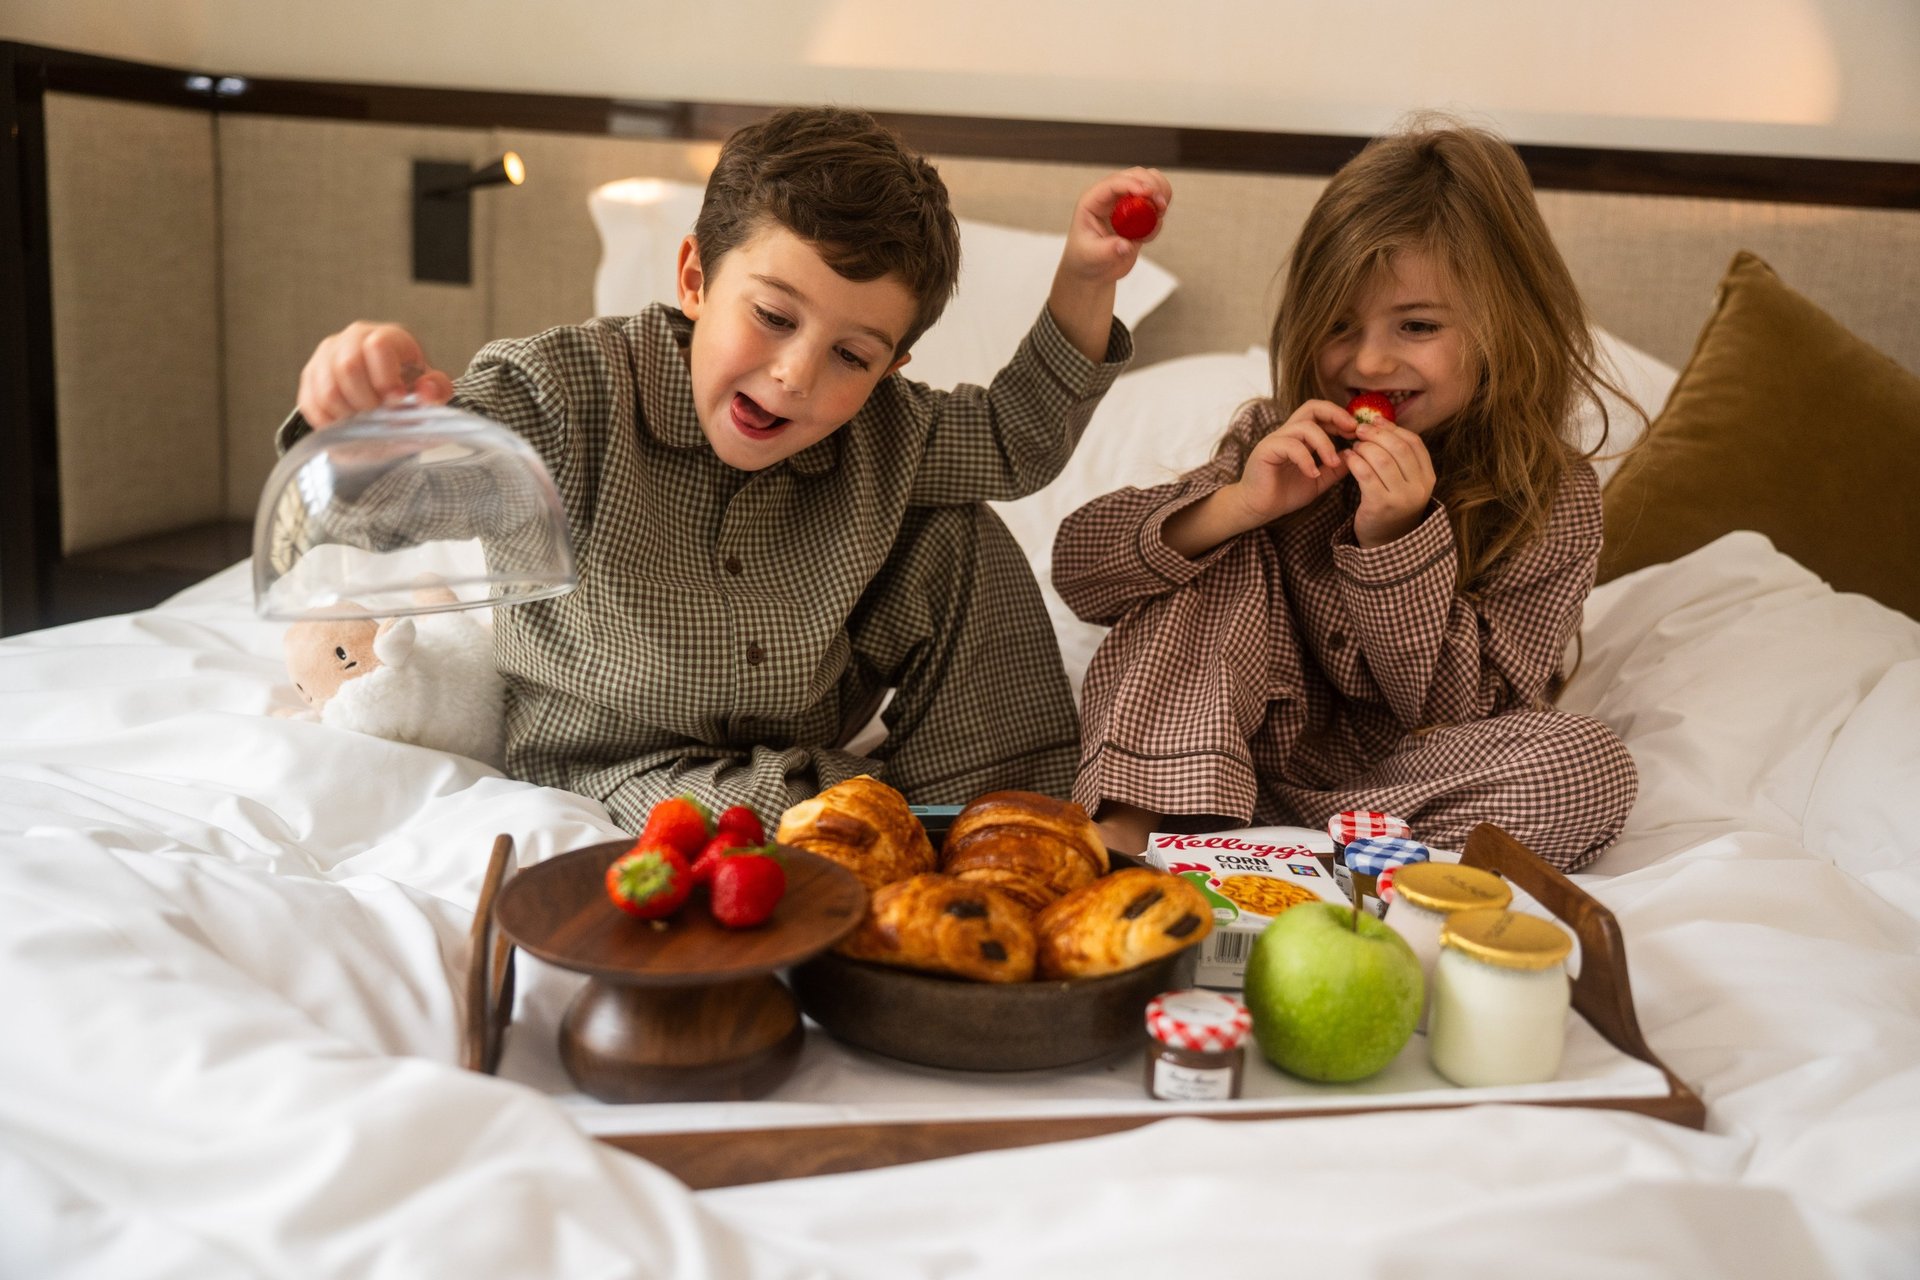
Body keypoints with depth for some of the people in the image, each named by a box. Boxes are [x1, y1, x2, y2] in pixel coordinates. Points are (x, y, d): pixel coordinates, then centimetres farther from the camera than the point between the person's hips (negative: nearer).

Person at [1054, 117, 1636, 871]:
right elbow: (1079, 566, -11)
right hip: (1217, 754, 1)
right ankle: (1125, 824, -28)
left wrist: (1397, 541, -26)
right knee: (1223, 551, -16)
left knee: (1591, 769, -27)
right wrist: (1237, 505, -28)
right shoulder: (1279, 441, -4)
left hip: (1404, 785, -1)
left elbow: (1460, 716, -12)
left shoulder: (1557, 505, -8)